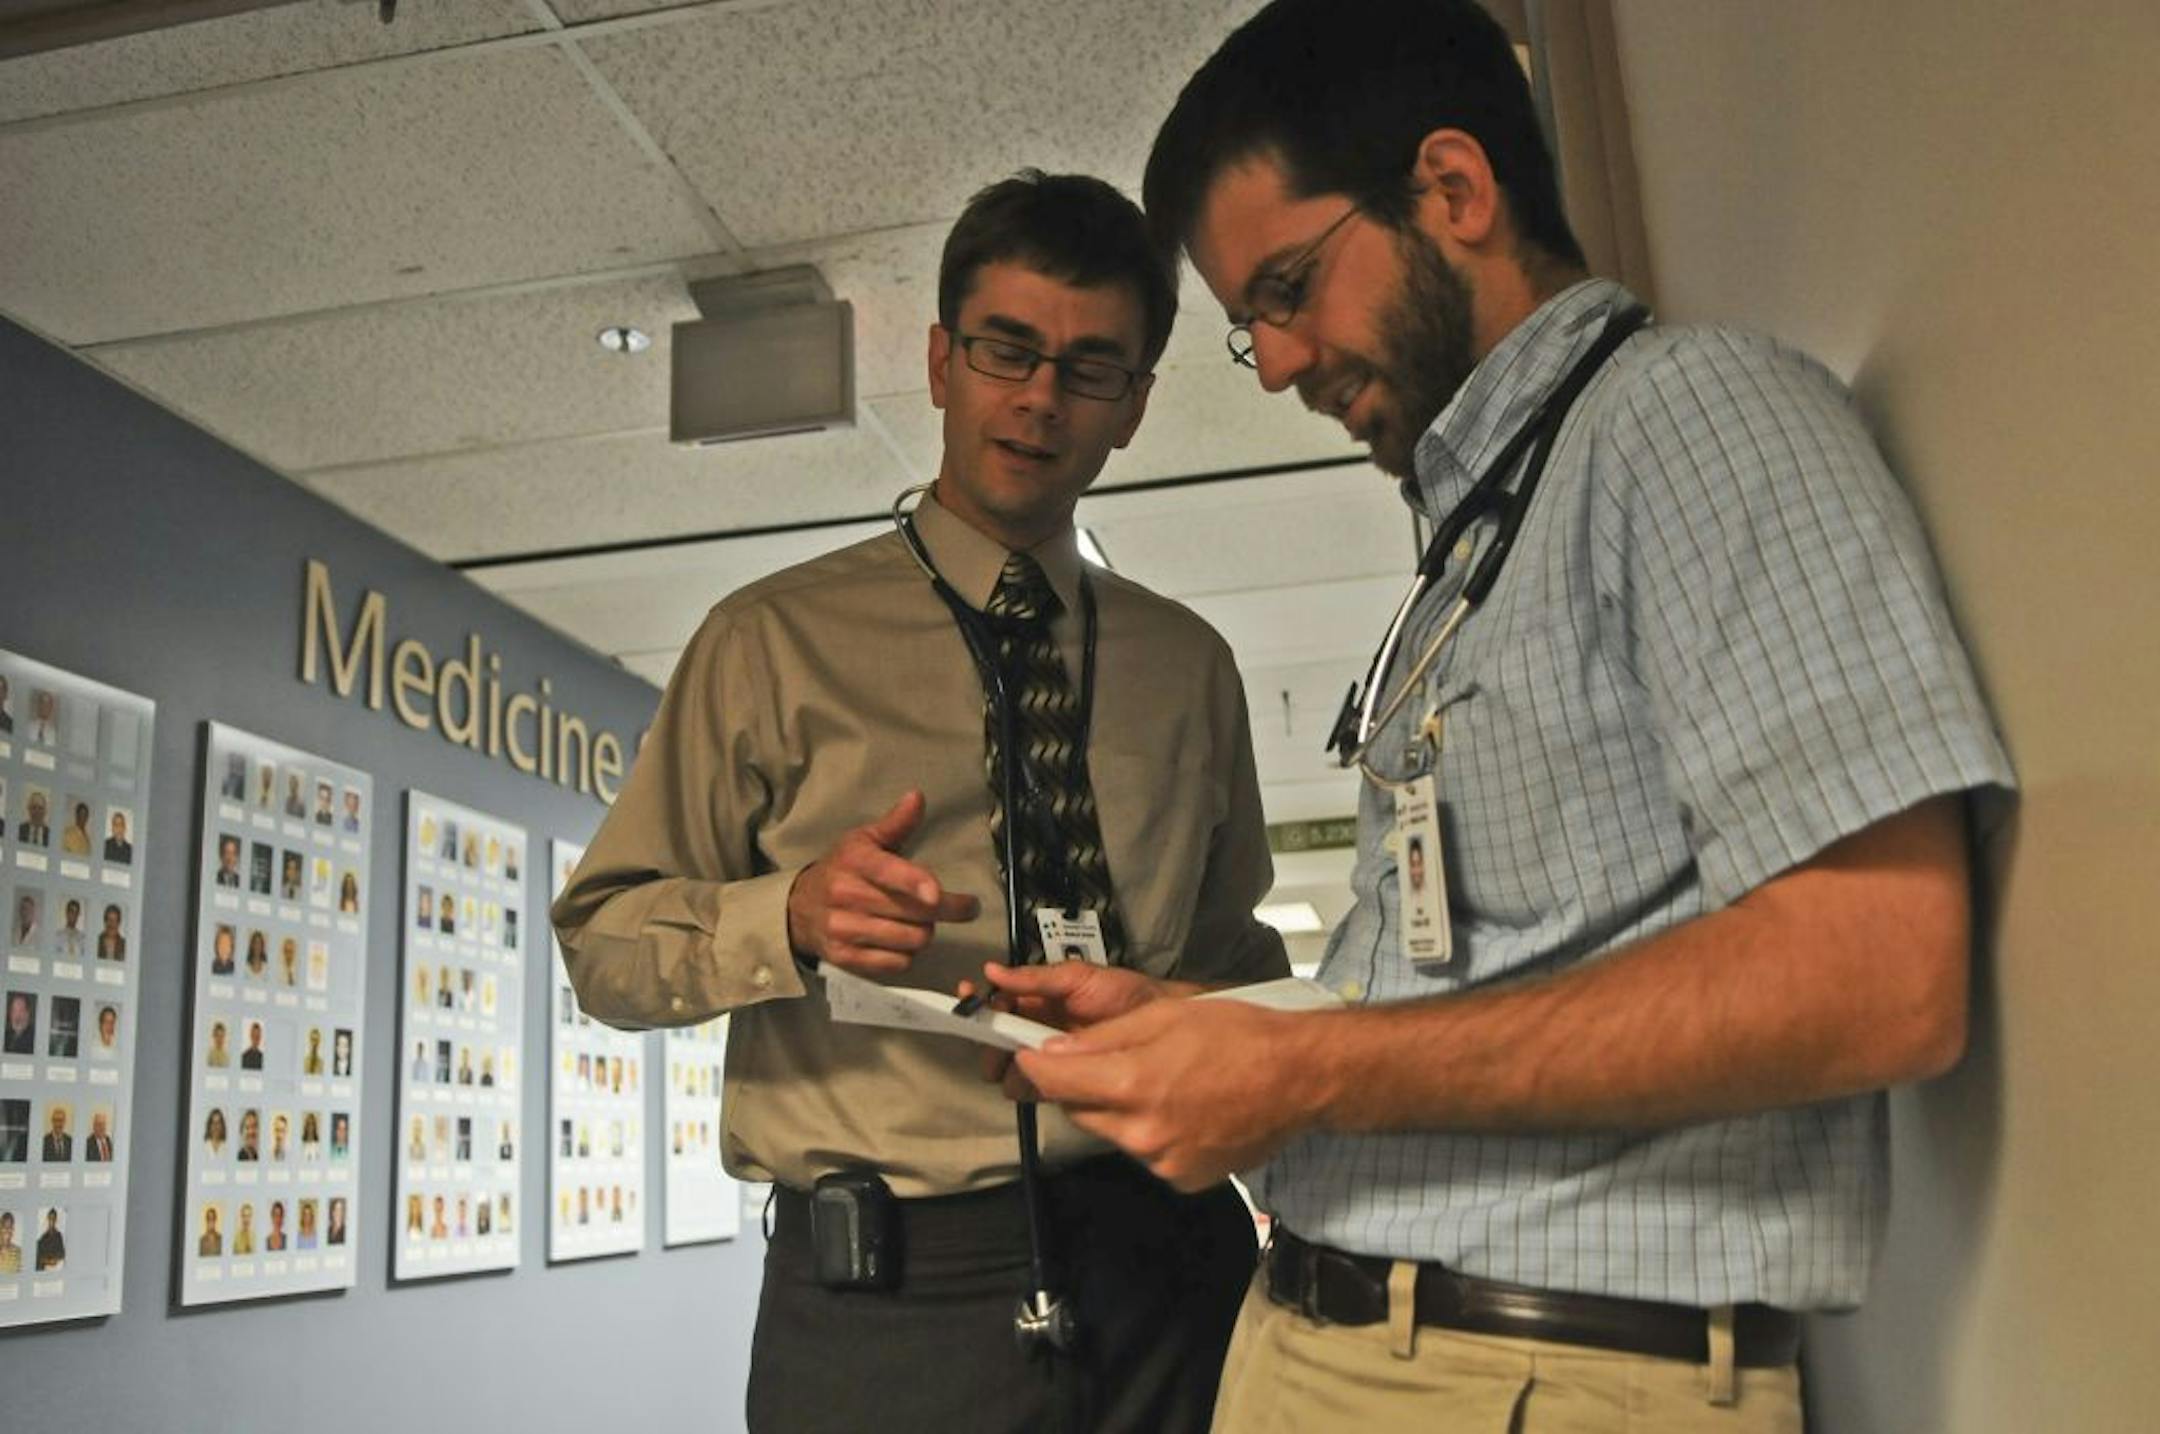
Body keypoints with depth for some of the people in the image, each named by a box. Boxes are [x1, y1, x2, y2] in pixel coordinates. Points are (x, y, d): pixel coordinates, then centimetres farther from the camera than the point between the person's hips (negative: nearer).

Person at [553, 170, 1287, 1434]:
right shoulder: (776, 640, 0)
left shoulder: (1192, 667, 11)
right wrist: (792, 919, -21)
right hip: (889, 1292, -3)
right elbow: (602, 944, -2)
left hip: (1165, 1270, 3)